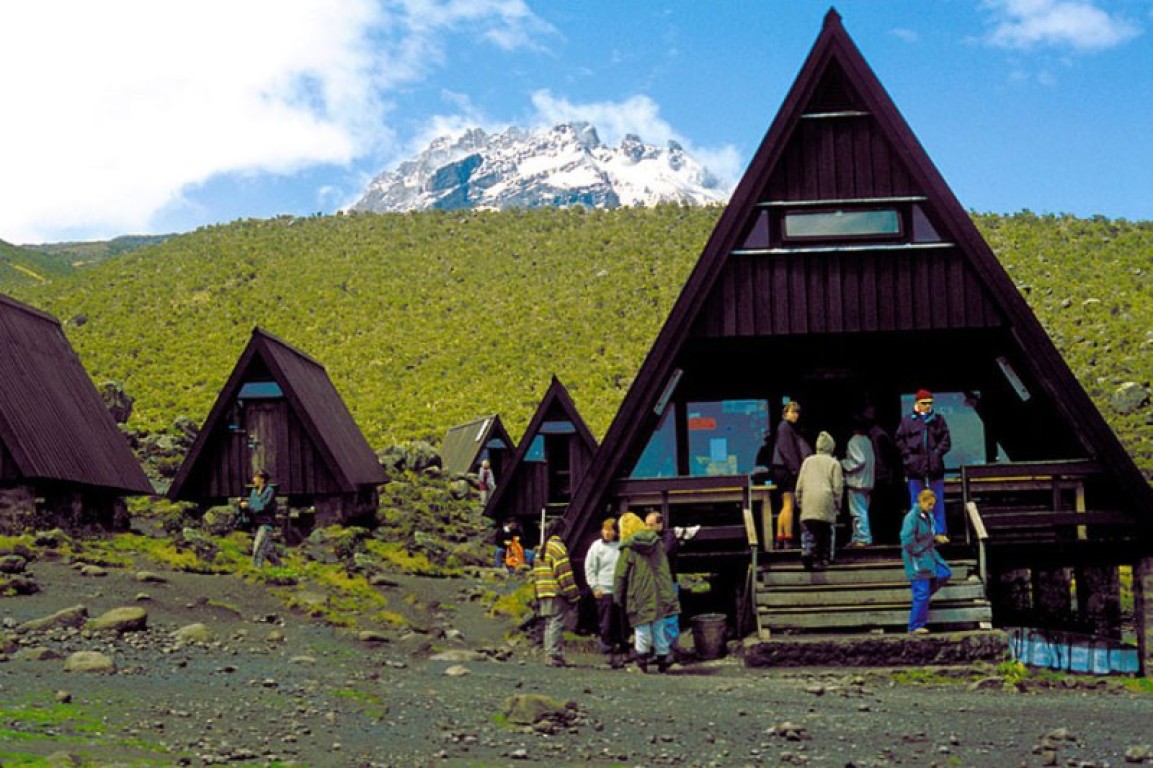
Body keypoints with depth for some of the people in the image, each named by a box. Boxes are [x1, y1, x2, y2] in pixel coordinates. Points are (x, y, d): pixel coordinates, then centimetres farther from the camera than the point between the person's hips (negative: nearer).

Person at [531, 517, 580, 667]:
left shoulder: (542, 548, 19)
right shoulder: (558, 547, -9)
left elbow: (535, 573, 20)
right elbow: (565, 573, -14)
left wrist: (537, 596, 22)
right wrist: (573, 595, -10)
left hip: (543, 593, 8)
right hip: (557, 594, -8)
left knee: (549, 625, 13)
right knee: (556, 624, -8)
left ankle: (550, 655, 15)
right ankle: (555, 656, -12)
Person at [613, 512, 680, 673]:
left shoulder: (628, 548, -8)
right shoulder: (657, 543, 6)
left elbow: (620, 575, -7)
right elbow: (665, 569, 17)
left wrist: (618, 597, 1)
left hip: (640, 597, -5)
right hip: (659, 595, 5)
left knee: (642, 629, 2)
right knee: (658, 628, 13)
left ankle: (642, 662, 4)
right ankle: (663, 661, 16)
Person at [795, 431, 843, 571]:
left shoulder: (807, 461, 11)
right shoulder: (834, 463, 5)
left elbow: (799, 485, 11)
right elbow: (837, 487, 1)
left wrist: (799, 502, 19)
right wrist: (838, 504, 11)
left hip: (808, 503, 1)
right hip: (826, 504, -1)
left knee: (808, 532, -6)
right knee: (825, 533, 10)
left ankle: (807, 553, -29)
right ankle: (823, 559, 11)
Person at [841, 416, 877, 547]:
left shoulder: (854, 441, -13)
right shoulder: (868, 441, 11)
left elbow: (859, 461, -20)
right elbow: (872, 461, 14)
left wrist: (843, 463, -9)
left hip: (856, 482, -9)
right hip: (867, 482, 9)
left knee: (858, 512, -6)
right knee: (862, 511, 13)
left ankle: (863, 538, -7)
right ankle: (857, 537, 18)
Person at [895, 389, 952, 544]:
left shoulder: (938, 420, 6)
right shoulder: (907, 420, 3)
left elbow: (946, 440, 6)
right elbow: (900, 440, 5)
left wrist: (938, 453, -7)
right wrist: (908, 455, -4)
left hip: (935, 467, 1)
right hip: (915, 467, -1)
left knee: (937, 501, 4)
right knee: (916, 502, 4)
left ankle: (940, 532, 8)